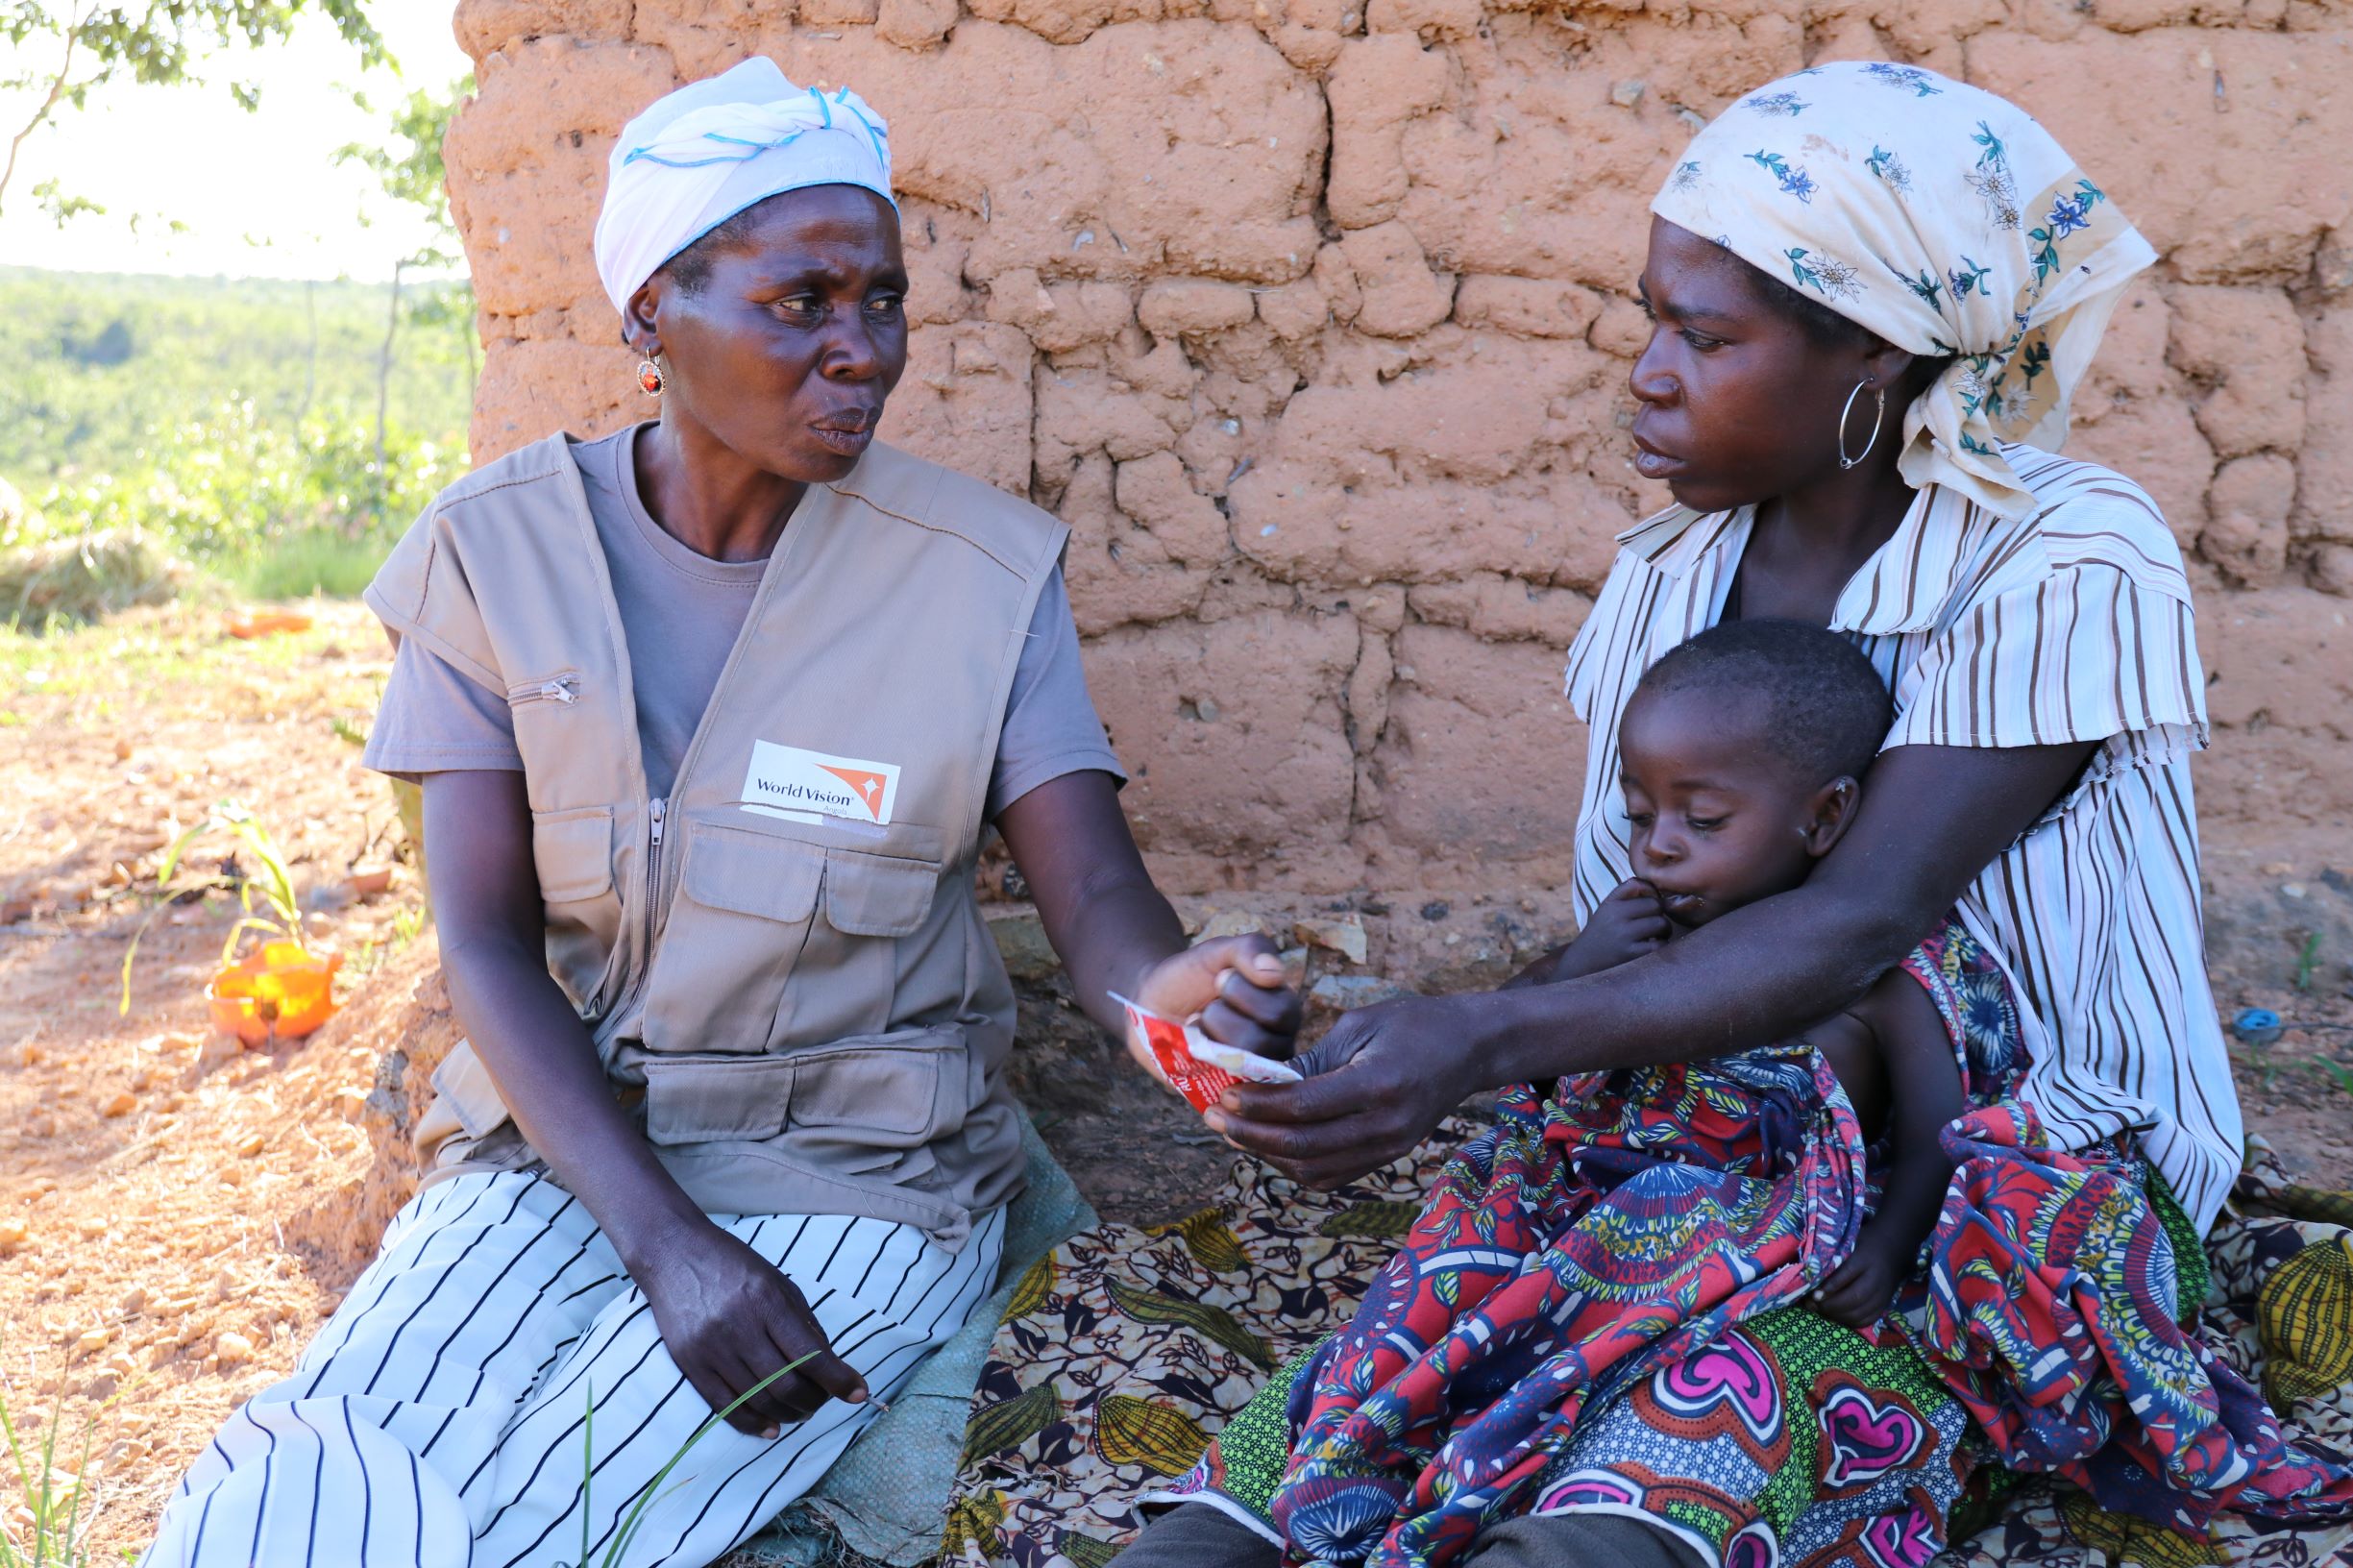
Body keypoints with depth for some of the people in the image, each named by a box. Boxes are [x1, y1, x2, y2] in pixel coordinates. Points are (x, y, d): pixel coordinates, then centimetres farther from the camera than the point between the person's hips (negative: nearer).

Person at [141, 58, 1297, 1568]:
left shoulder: (985, 571, -7)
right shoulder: (501, 549, -4)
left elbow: (1096, 892, -10)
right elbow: (488, 943, -8)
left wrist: (1174, 982, -37)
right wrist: (665, 1242, -21)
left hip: (857, 1162, -1)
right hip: (566, 1129, 2)